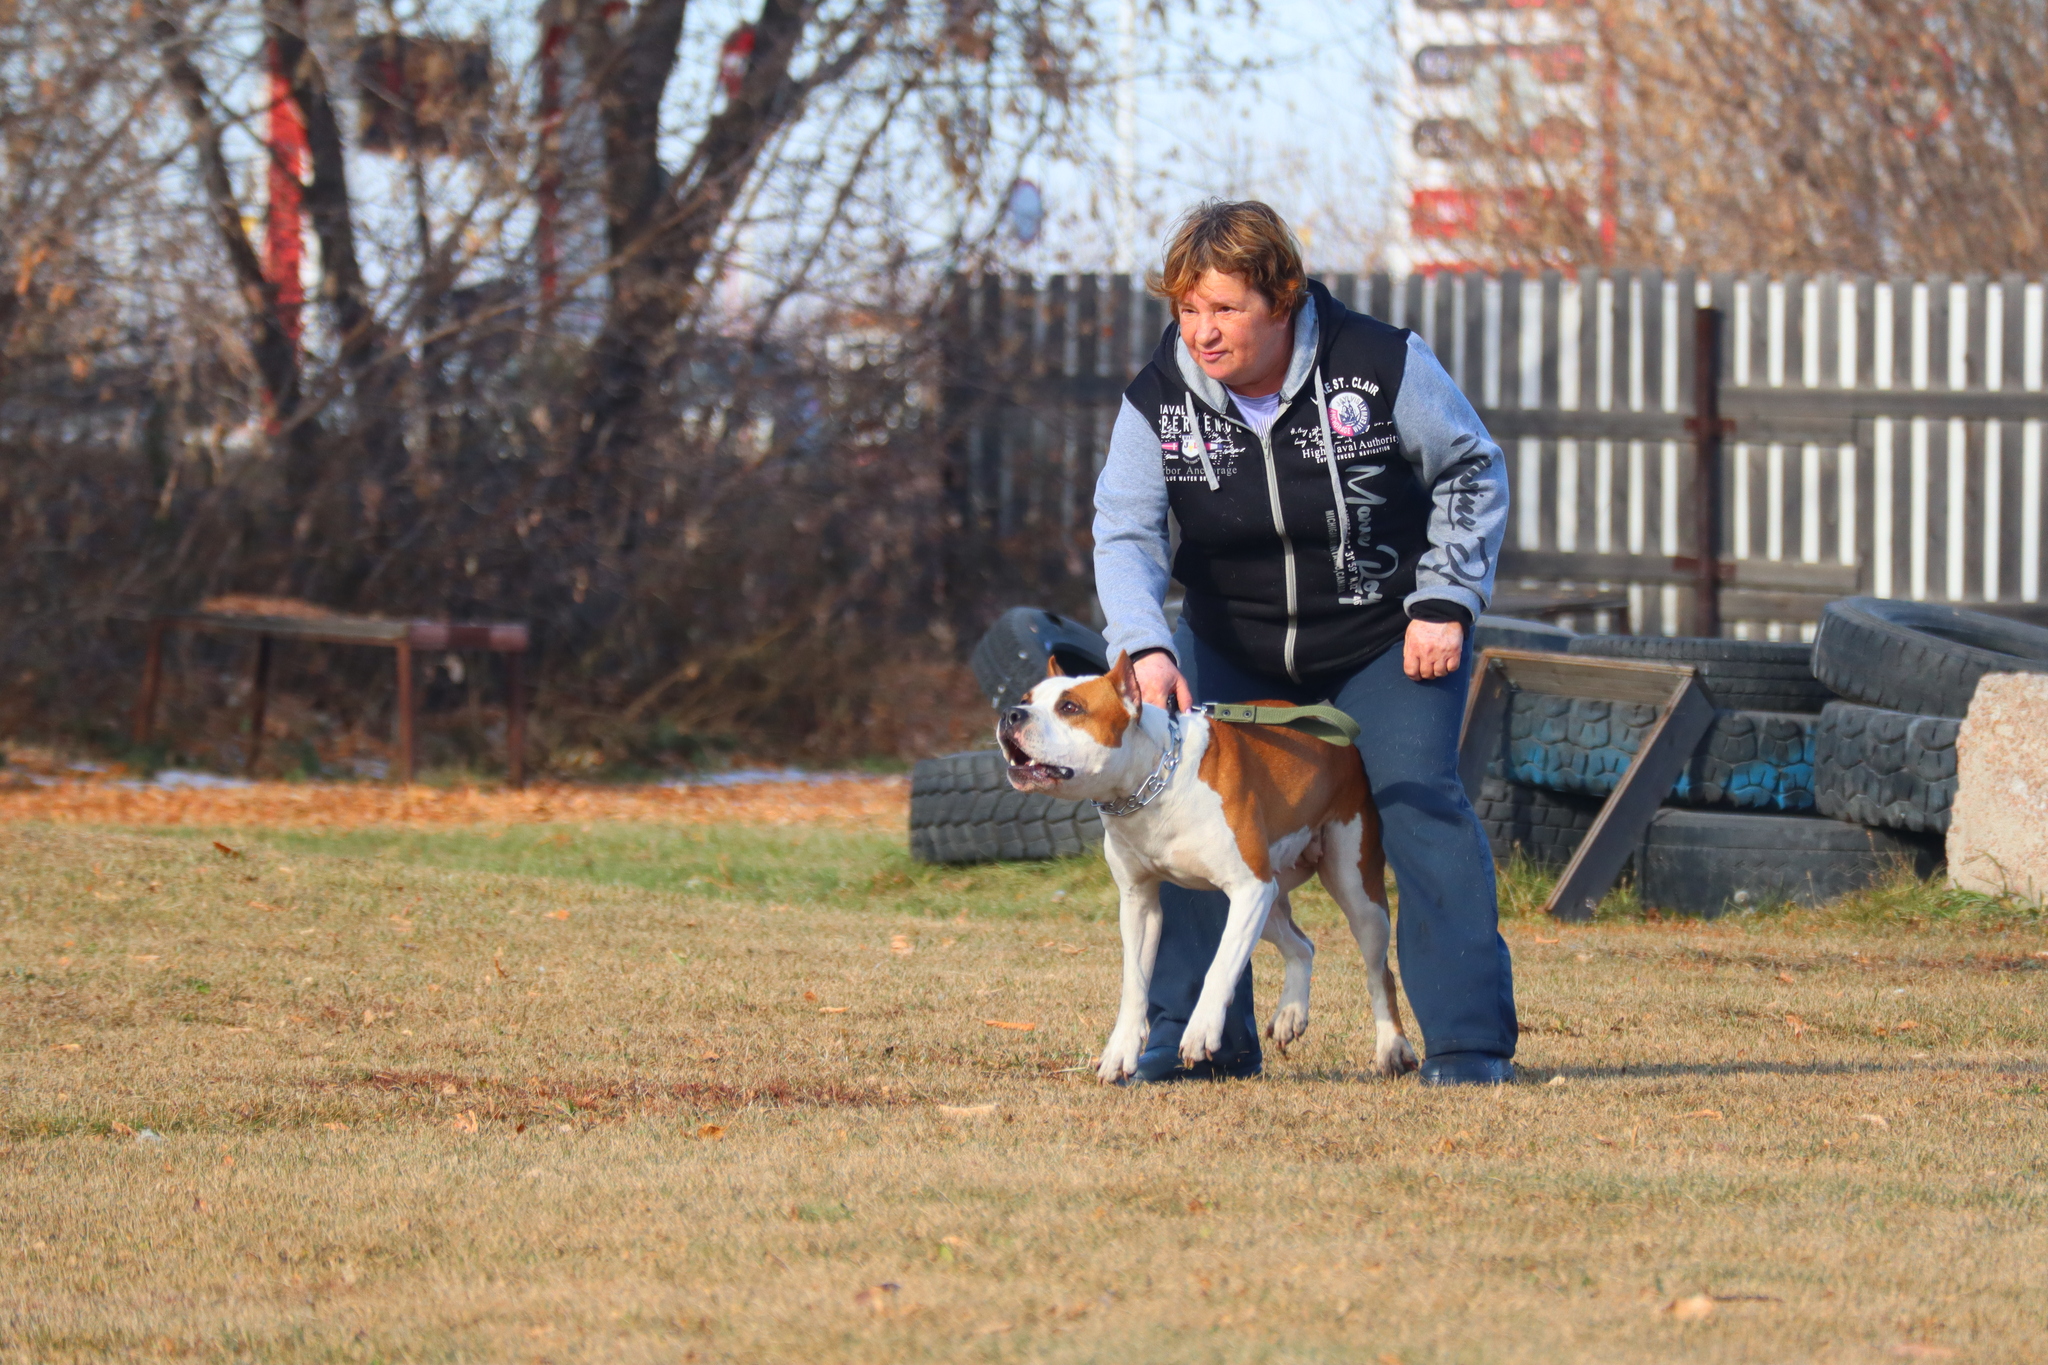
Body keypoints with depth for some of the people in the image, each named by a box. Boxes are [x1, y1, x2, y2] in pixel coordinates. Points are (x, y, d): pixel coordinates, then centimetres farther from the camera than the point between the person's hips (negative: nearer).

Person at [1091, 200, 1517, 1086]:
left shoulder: (1383, 367, -19)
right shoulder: (1158, 401, -13)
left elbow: (1473, 475, -6)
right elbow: (1126, 534, -20)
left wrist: (1445, 603, -14)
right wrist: (1145, 649, -37)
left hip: (1386, 638, -3)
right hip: (1232, 640, 3)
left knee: (1417, 799, -17)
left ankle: (1468, 1040, -12)